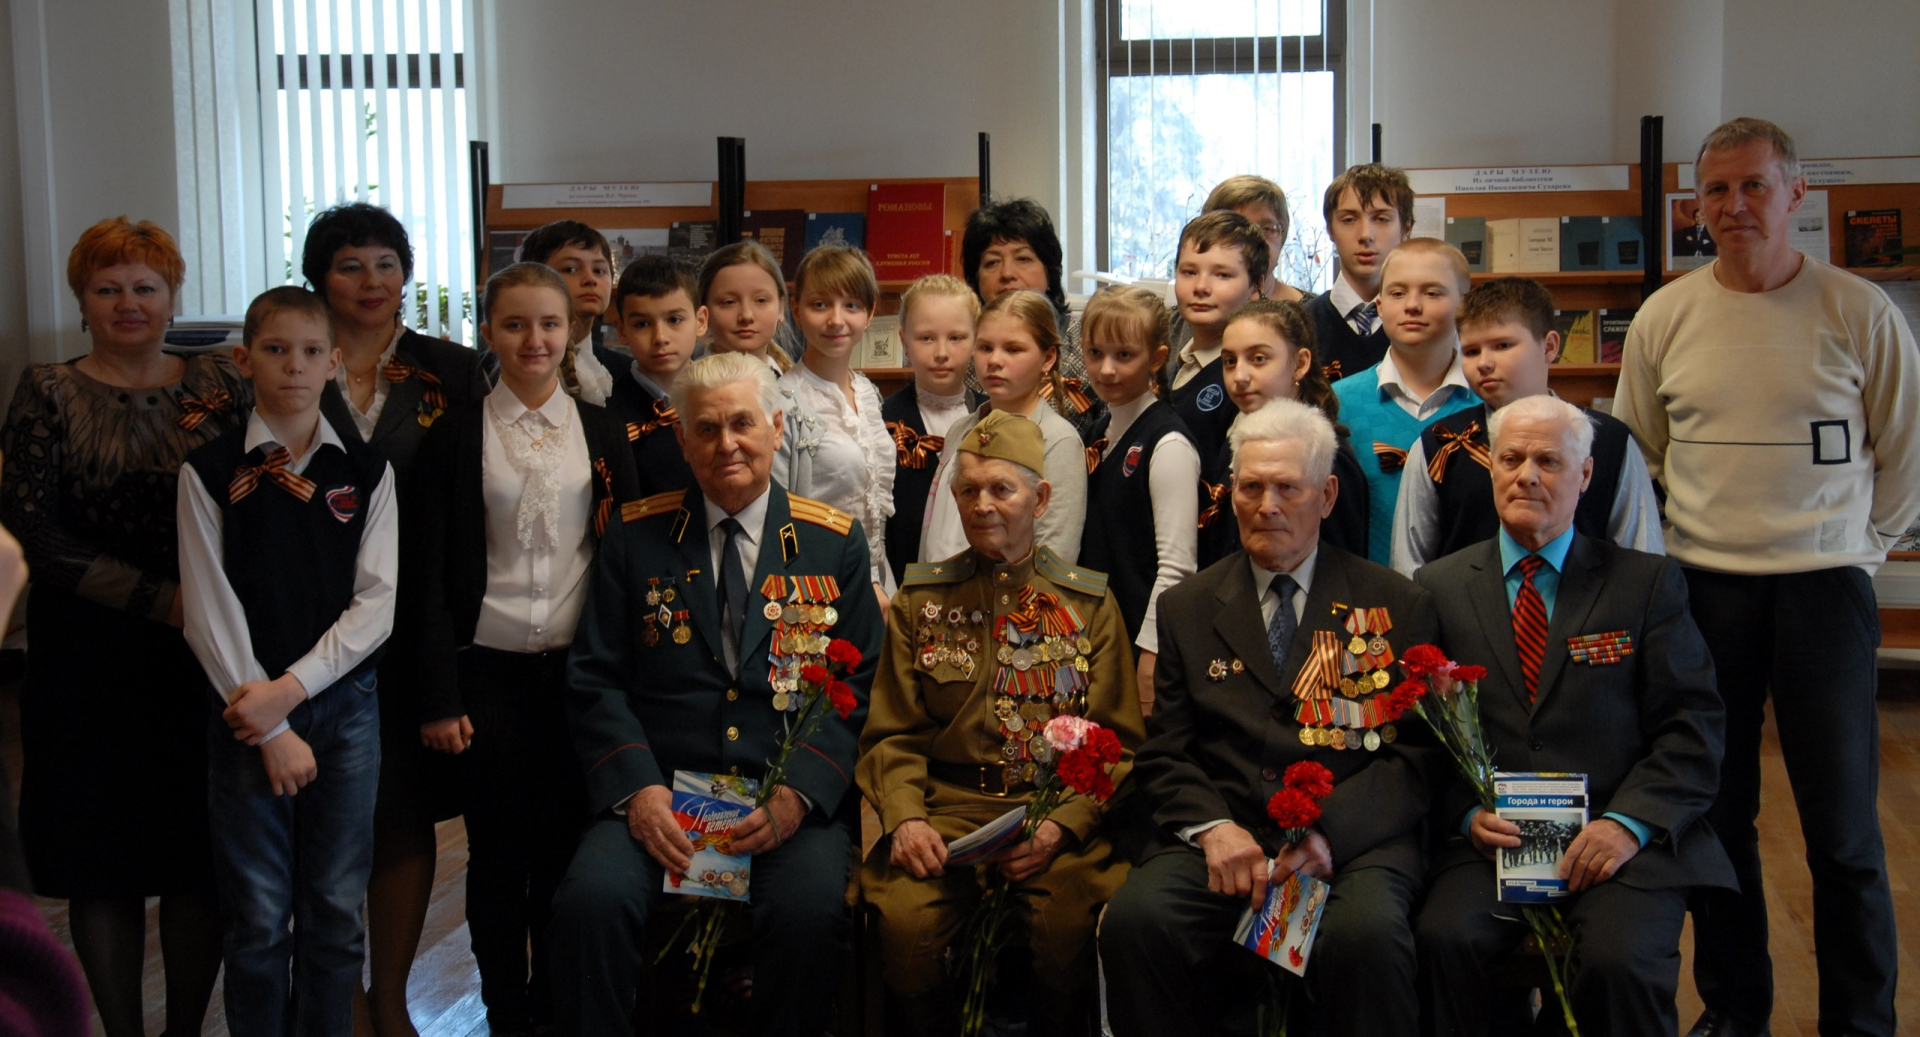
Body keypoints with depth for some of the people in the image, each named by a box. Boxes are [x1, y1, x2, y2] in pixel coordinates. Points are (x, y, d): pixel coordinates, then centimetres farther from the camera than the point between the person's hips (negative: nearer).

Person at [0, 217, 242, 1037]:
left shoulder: (217, 384, 7)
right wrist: (158, 599, -14)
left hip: (204, 654, 2)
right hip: (89, 657, -1)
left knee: (203, 856, 5)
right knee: (102, 861, 5)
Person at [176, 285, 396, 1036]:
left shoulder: (366, 471, 4)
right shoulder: (210, 472, -1)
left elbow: (377, 603, -1)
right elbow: (208, 612, -4)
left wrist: (292, 688, -12)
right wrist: (272, 727, -9)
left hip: (344, 702, 2)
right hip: (247, 711, -1)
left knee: (336, 909, 6)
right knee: (259, 915, 3)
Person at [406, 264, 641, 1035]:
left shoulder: (604, 431, 7)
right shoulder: (454, 434, 2)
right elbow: (431, 576, 1)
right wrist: (439, 696, -4)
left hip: (579, 670, 1)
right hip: (489, 672, -1)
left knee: (567, 850, 5)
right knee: (497, 855, 4)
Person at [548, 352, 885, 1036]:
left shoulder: (835, 542, 9)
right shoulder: (636, 537, 10)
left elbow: (860, 687, 5)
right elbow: (595, 680, 7)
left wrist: (798, 793, -11)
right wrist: (637, 787, -10)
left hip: (797, 798, 0)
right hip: (661, 792, 1)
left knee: (809, 909, -30)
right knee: (592, 899, -28)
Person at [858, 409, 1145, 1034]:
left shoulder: (1091, 604, 10)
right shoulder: (921, 600, 14)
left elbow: (1118, 743, 7)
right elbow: (892, 736, 11)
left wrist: (1061, 825, -11)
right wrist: (905, 817, -10)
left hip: (1059, 812, 0)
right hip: (946, 807, 1)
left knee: (1070, 925, -30)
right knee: (904, 921, -28)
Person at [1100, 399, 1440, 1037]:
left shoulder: (1398, 605, 11)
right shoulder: (1186, 608, 18)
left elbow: (1417, 753, 4)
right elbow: (1163, 755, 13)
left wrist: (1329, 829, -13)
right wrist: (1212, 827, -9)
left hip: (1354, 838, -1)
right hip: (1219, 836, 2)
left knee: (1367, 935, -36)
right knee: (1134, 920, -30)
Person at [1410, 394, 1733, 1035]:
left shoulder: (1647, 583, 8)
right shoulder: (1439, 588, 11)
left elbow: (1694, 725, 2)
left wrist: (1630, 823, -13)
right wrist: (1467, 814, -9)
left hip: (1620, 838, -1)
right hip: (1491, 838, 1)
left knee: (1621, 962, -29)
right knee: (1443, 938, -28)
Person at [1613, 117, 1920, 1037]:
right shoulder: (1665, 317, 4)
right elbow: (1637, 451, 15)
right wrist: (1685, 542, 11)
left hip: (1824, 587, -2)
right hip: (1703, 588, 2)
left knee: (1843, 825, 1)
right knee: (1716, 812, 10)